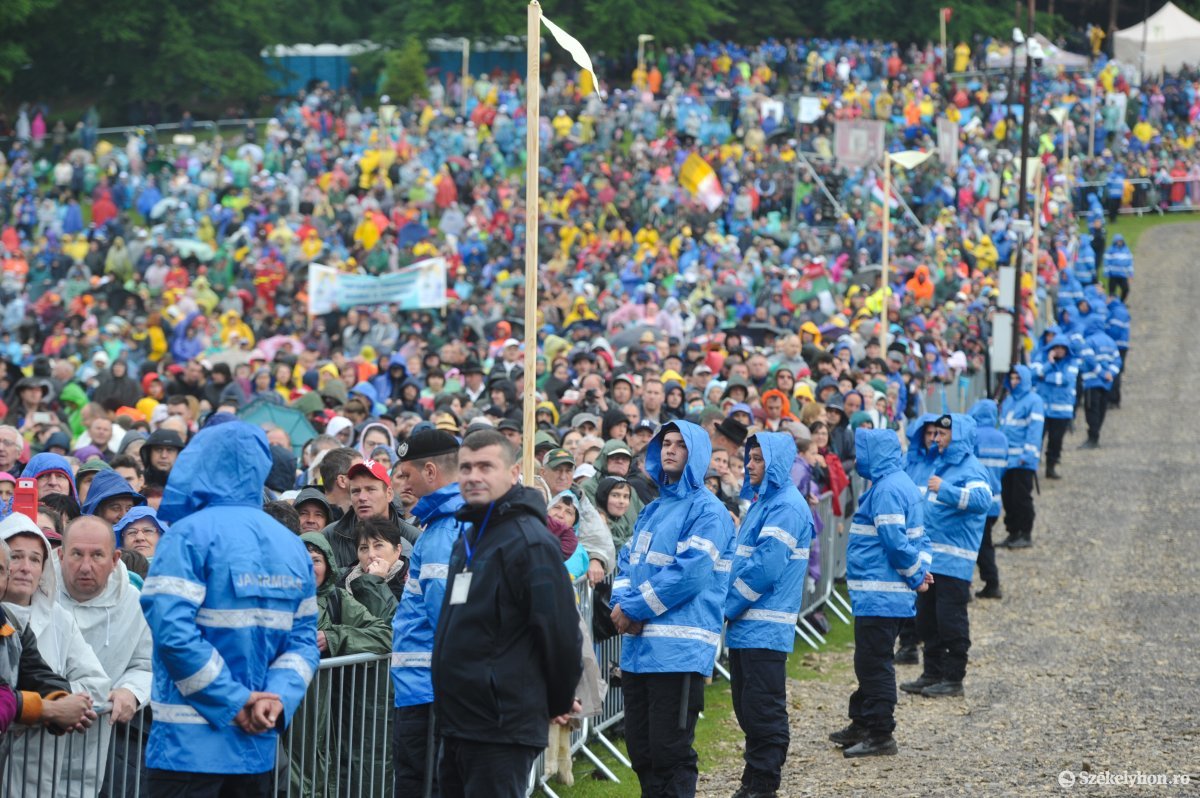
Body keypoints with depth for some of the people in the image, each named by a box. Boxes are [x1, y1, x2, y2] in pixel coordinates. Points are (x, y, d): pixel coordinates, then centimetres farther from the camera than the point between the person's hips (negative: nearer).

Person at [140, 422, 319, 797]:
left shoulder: (190, 534, -8)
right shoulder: (291, 545, 11)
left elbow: (172, 631, -18)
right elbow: (303, 639, 7)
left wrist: (234, 702, -12)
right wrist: (279, 697, -5)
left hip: (191, 743, -6)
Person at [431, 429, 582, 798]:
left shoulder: (529, 542, -14)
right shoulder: (468, 537, 15)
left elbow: (560, 631, -16)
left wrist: (559, 702, -4)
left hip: (502, 730, -9)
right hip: (457, 724, 9)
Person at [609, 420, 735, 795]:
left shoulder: (707, 511, -6)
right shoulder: (653, 510, 19)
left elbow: (689, 573, -16)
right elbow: (628, 561, 17)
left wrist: (635, 609, -13)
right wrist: (621, 603, -4)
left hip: (678, 650, -8)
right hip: (639, 646, 8)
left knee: (670, 751, -6)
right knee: (640, 748, 11)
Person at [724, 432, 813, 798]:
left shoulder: (787, 507, -13)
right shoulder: (762, 501, 17)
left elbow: (765, 568, -20)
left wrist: (726, 607, -12)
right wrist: (727, 606, 8)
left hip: (765, 629, -9)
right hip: (746, 627, 9)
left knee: (764, 713, -4)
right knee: (747, 712, 13)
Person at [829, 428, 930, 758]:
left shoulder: (887, 489, -18)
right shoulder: (900, 484, 15)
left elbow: (896, 541, -22)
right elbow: (919, 536, 18)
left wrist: (916, 574, -11)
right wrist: (920, 570, 6)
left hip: (879, 595, -10)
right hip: (878, 594, 10)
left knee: (874, 663, -4)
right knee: (869, 661, 18)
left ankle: (880, 736, 0)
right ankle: (862, 725, 27)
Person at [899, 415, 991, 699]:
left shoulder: (970, 469, -13)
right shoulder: (942, 464, 16)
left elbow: (982, 500, -33)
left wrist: (945, 489, -37)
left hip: (954, 561, -9)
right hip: (932, 557, 9)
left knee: (951, 621, -4)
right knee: (927, 619, 14)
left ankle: (953, 679, 3)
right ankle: (932, 673, 23)